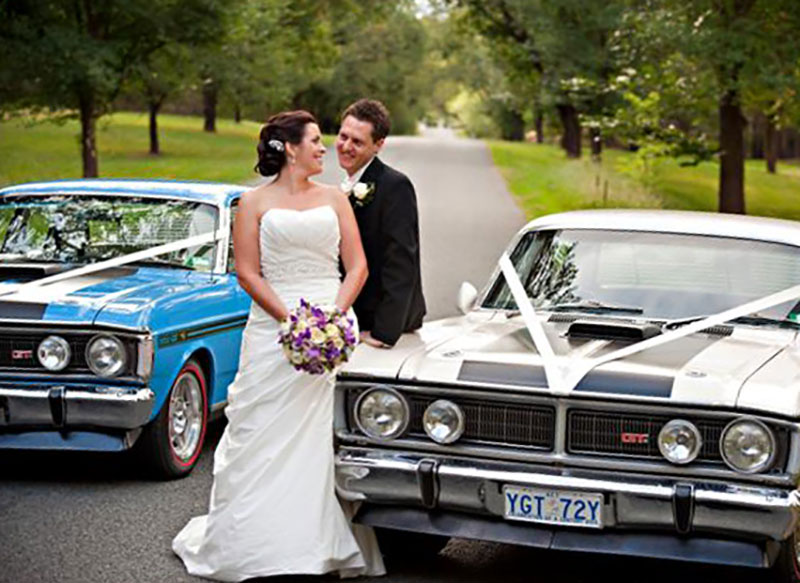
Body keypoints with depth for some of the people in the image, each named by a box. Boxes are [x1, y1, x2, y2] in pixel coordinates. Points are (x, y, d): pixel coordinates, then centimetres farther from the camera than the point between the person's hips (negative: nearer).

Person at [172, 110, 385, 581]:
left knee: (326, 436, -1)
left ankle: (328, 541, 4)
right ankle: (252, 543, 5)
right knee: (265, 436, -3)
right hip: (272, 327, -2)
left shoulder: (334, 199, 12)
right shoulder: (256, 203, 4)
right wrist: (292, 320, -13)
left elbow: (357, 266, 7)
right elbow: (247, 273, -2)